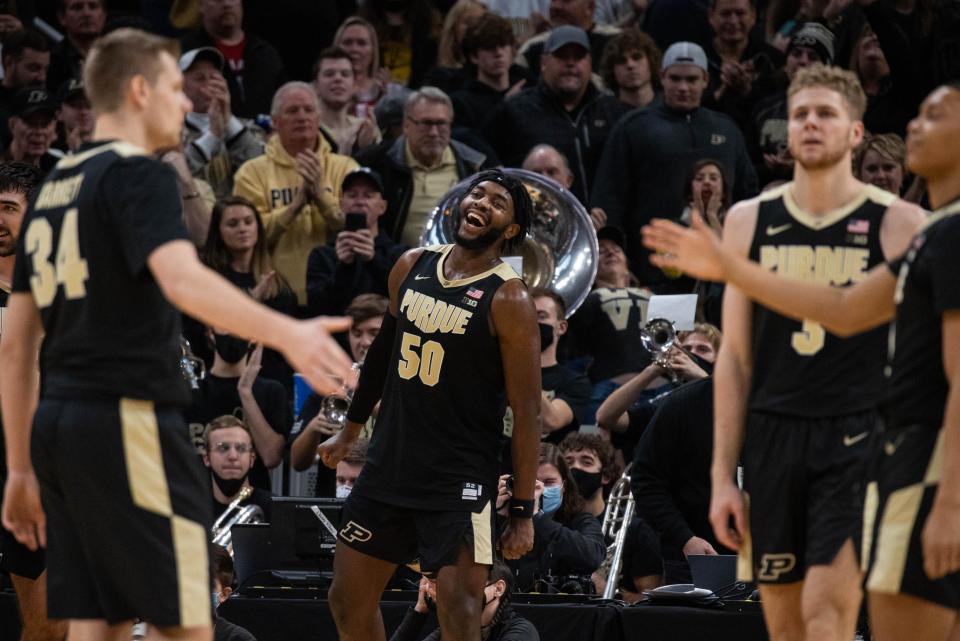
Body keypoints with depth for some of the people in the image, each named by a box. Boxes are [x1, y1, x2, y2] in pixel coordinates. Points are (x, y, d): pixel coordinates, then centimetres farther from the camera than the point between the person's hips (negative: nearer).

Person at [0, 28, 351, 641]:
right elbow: (180, 278, -26)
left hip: (61, 421, 8)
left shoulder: (53, 190, 19)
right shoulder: (139, 175, -6)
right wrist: (286, 333, -37)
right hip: (130, 421, -8)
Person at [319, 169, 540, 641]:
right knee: (348, 601, 11)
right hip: (389, 465, 7)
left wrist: (522, 510, -14)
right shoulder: (412, 267, 6)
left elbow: (526, 410, -12)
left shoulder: (508, 299, -12)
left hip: (460, 480, -7)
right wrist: (350, 431, 27)